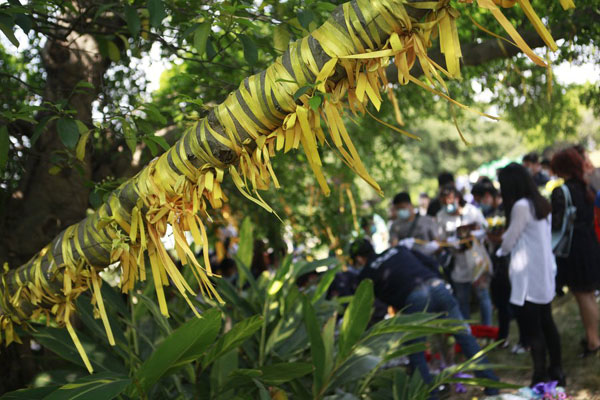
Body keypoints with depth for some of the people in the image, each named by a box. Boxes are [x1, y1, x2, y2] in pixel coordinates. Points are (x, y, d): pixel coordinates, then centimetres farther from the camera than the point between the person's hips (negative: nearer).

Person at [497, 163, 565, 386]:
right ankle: (557, 372, 24)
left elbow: (508, 243, -11)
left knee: (532, 330, -2)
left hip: (528, 279, -9)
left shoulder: (521, 206, -17)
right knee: (547, 324, 16)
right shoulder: (541, 203, 9)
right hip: (545, 274, 9)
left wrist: (501, 249, 11)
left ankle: (540, 378, 2)